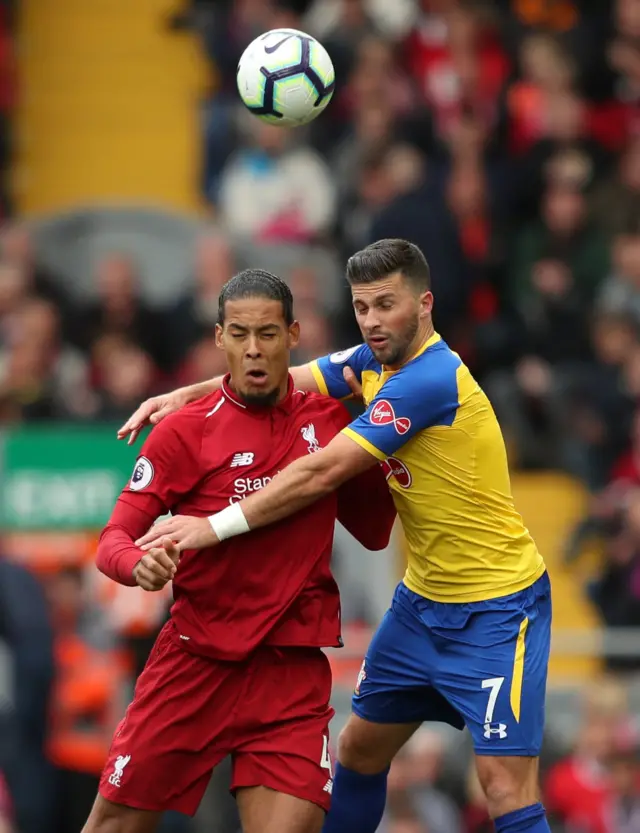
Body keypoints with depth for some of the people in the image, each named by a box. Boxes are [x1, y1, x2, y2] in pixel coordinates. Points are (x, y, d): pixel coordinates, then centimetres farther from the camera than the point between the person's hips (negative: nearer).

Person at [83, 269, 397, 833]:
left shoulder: (328, 420, 5)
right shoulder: (183, 432, -3)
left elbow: (373, 532, 12)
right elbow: (114, 540, -5)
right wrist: (139, 564, -29)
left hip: (293, 671, 1)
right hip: (194, 661, -1)